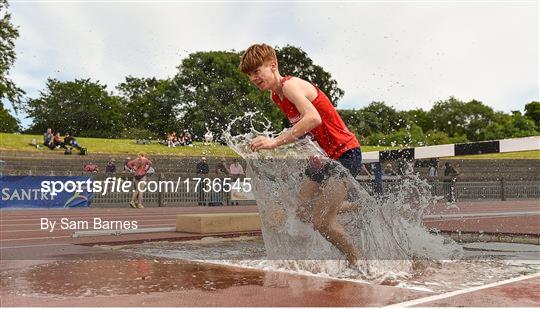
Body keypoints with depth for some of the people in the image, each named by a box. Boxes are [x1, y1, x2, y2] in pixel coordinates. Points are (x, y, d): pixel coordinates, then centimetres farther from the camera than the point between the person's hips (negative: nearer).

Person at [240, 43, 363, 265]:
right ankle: (358, 208, 34)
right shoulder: (275, 95, 9)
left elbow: (313, 118, -37)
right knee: (304, 212, 16)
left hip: (344, 153, -10)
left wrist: (276, 142, -39)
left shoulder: (290, 85, -19)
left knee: (321, 222, -13)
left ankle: (357, 262, 10)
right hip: (323, 156, 10)